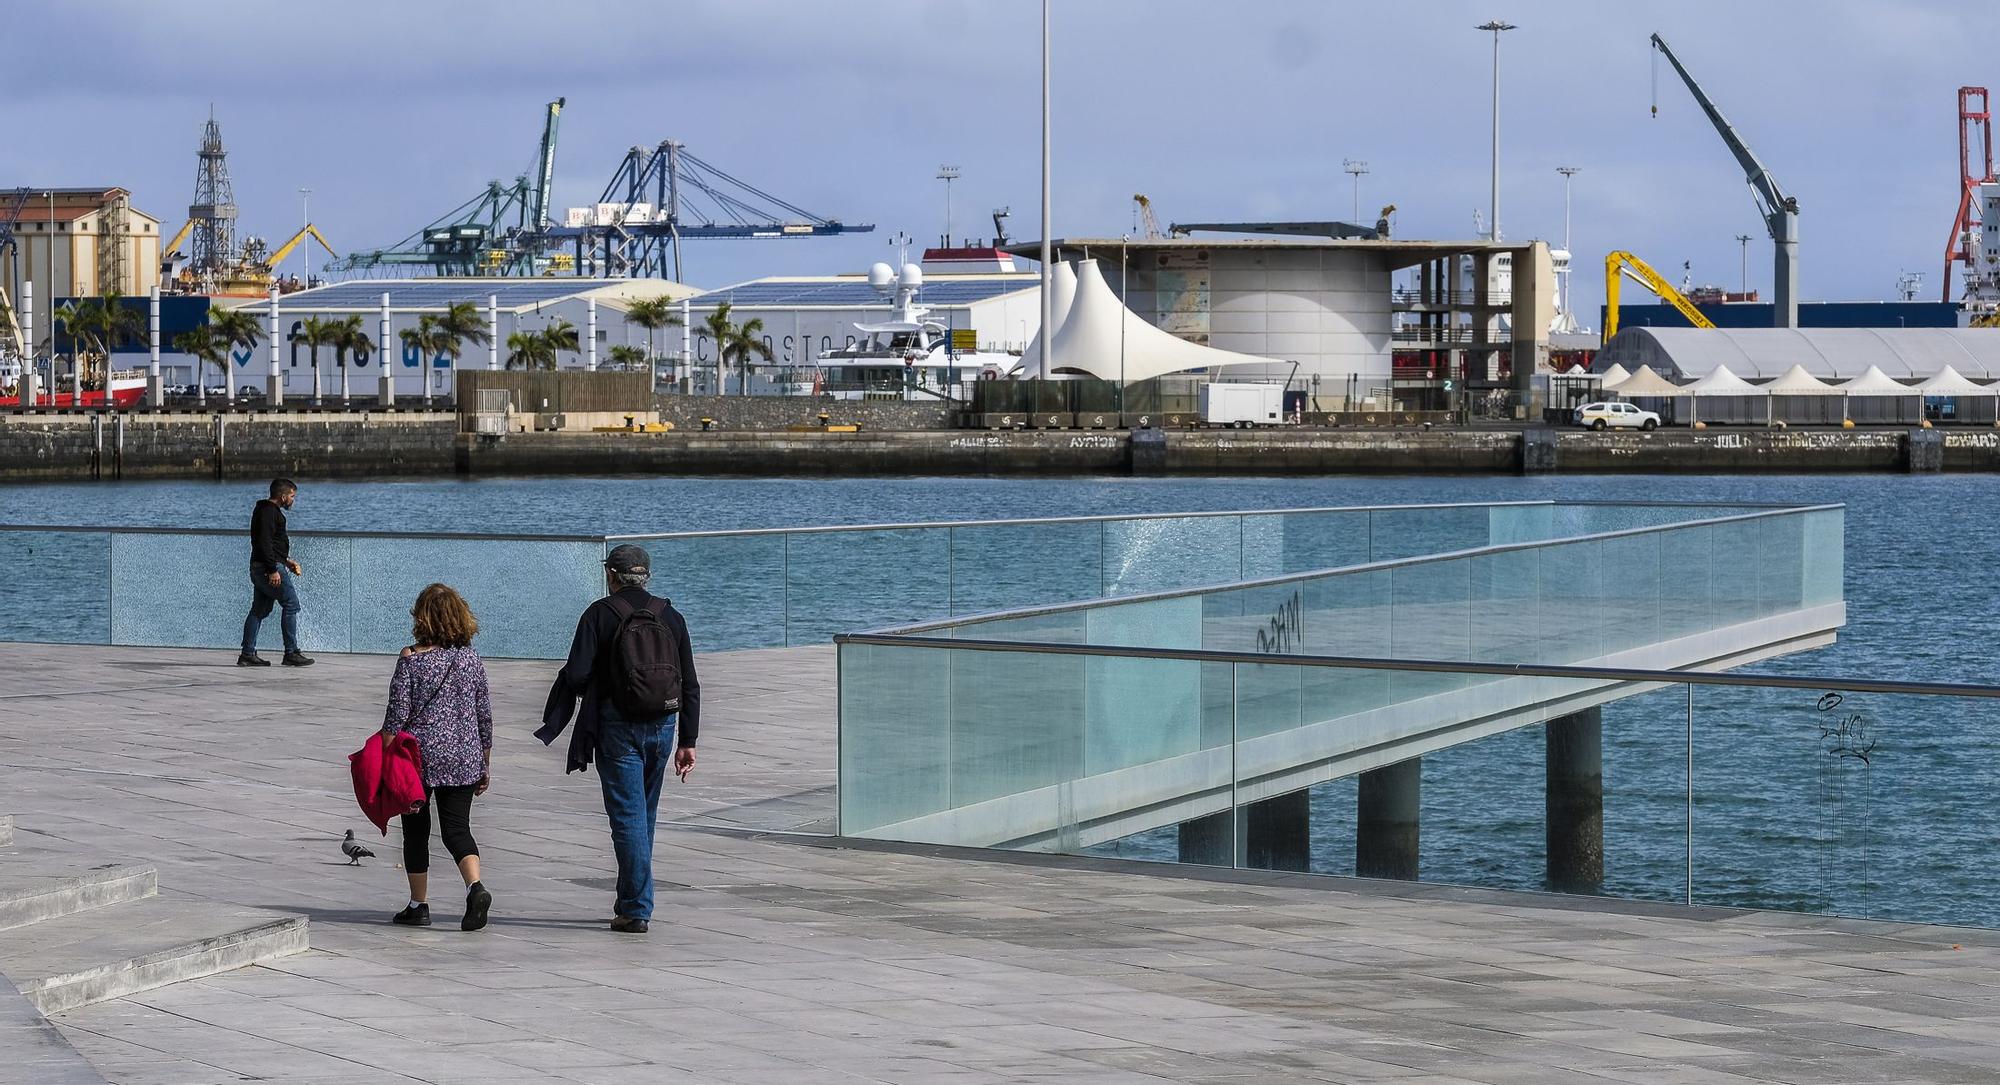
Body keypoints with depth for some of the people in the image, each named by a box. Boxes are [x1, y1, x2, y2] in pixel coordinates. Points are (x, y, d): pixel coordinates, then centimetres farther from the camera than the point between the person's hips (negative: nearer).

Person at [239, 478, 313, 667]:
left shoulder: (268, 510, 20)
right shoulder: (269, 512, -14)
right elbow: (265, 543, -21)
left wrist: (286, 561, 24)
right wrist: (273, 570, -23)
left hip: (258, 568, 11)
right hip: (269, 568, -11)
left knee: (259, 610, 11)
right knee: (291, 605, -6)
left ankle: (247, 654, 11)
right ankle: (291, 653, -5)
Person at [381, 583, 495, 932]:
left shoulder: (411, 659, -9)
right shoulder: (472, 660, 3)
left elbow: (397, 714, -11)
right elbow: (485, 717, 8)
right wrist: (486, 765, 17)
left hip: (419, 757, -3)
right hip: (463, 759, 3)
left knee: (416, 830, 10)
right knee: (457, 827, 5)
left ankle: (419, 906, 15)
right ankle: (475, 886, -19)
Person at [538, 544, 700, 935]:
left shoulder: (600, 614, -5)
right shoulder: (671, 617, 8)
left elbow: (576, 674, -12)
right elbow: (690, 686, 8)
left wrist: (552, 723, 2)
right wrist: (687, 741, 12)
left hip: (618, 727, -4)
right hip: (662, 727, 4)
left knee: (628, 817, -3)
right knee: (645, 816, 16)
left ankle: (636, 910, -7)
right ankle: (631, 900, 25)